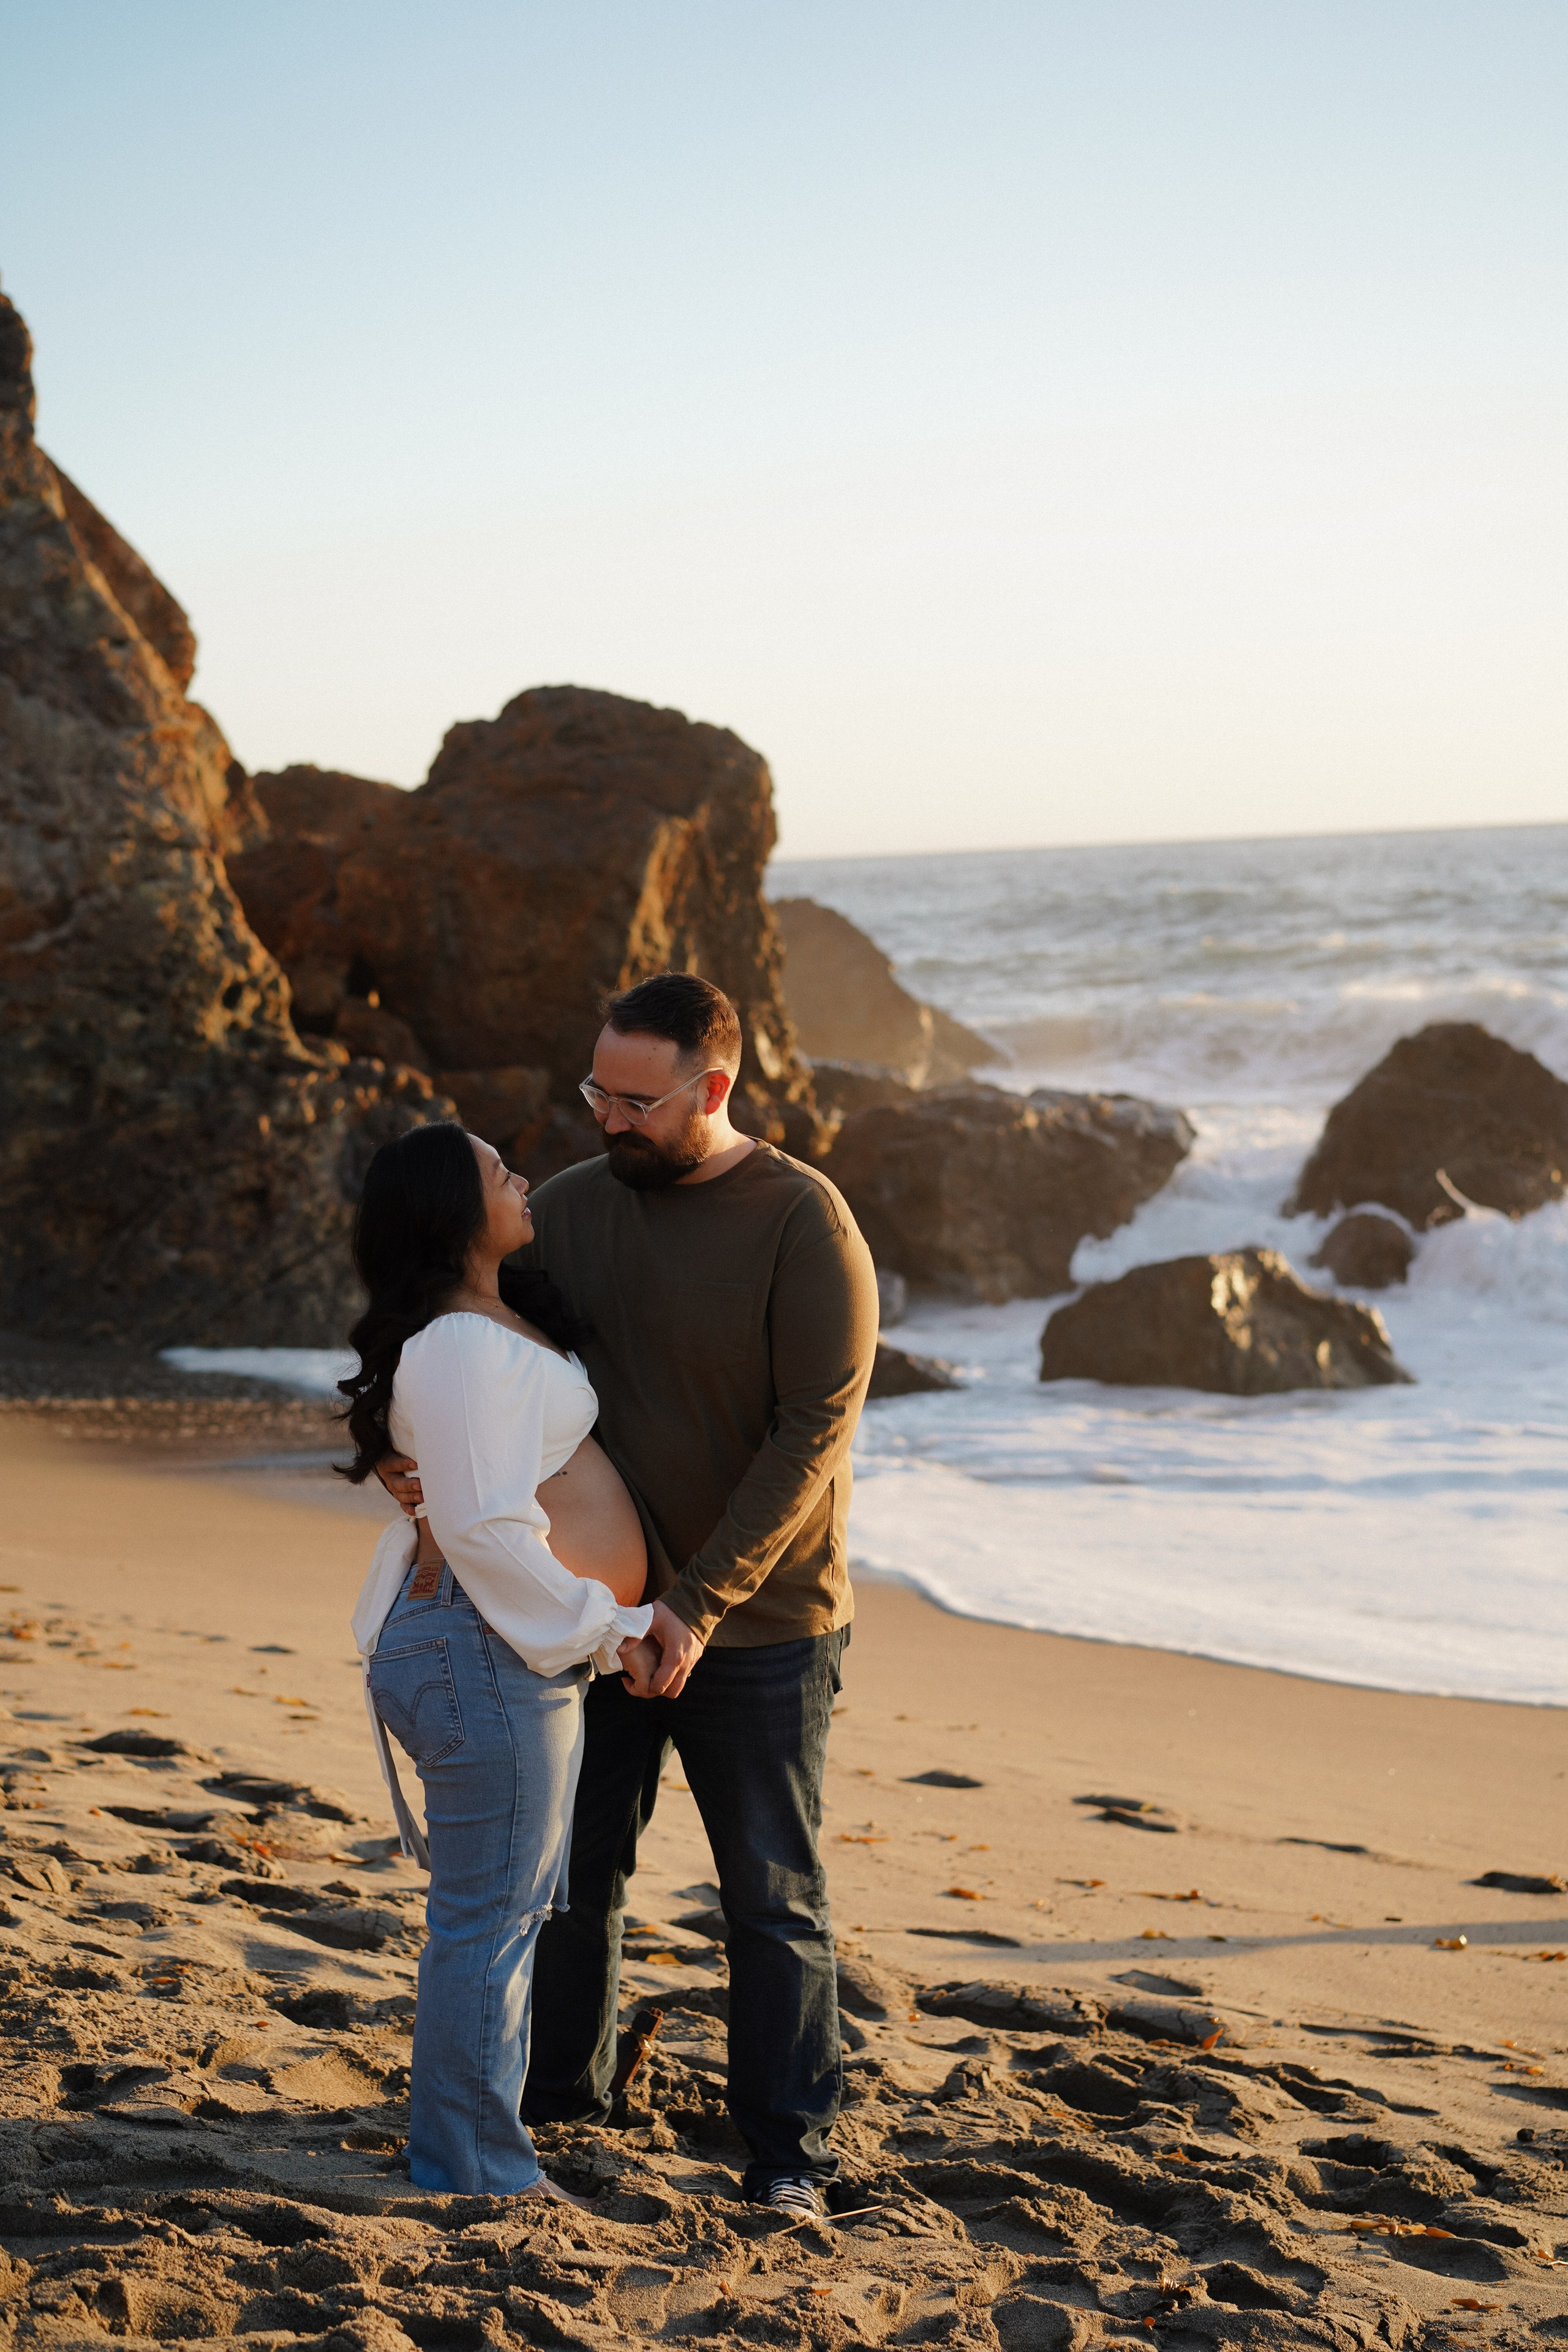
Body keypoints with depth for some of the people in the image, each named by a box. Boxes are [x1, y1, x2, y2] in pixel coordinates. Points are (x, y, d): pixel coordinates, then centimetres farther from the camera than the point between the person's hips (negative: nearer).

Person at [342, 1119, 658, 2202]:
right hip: (486, 1656, -11)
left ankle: (478, 2149, 29)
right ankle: (474, 2175, 6)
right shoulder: (464, 1346, -18)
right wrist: (604, 1630, -16)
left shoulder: (499, 1322, 15)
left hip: (517, 1650, 11)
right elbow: (487, 1530, -24)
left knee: (511, 1909, 18)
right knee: (490, 1918, -3)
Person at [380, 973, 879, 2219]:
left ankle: (791, 2152, 16)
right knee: (574, 1865, 15)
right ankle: (560, 2093, 33)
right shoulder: (568, 1207, 0)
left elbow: (812, 1434, -18)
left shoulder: (805, 1224, -15)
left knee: (774, 1896, 5)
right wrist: (422, 1449, -20)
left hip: (759, 1622, -4)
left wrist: (701, 1603, -22)